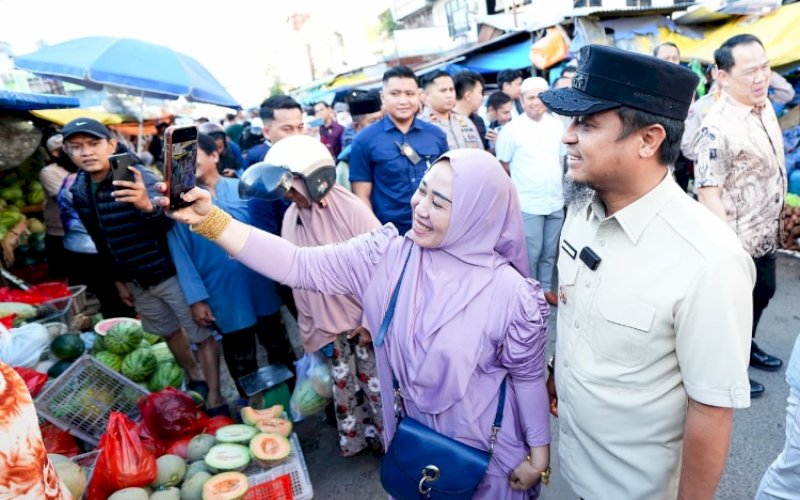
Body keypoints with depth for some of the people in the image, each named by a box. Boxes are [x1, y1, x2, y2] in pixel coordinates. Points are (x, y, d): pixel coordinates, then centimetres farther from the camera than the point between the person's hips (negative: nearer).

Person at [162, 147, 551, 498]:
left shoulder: (510, 293, -24)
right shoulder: (385, 255, -17)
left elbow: (528, 377, -11)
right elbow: (300, 265, -22)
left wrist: (539, 451, -1)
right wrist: (210, 221, -30)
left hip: (483, 446, -3)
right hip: (412, 434, 3)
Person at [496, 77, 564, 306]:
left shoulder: (557, 125, 4)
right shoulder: (512, 129, -10)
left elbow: (561, 157, 15)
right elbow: (503, 165, -2)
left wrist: (556, 180, 9)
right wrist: (525, 178, 4)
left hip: (556, 201, 5)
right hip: (528, 203, -5)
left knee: (550, 250, 15)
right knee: (531, 252, 4)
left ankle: (546, 288, 30)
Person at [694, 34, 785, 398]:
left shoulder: (766, 107, 2)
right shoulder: (717, 127, -25)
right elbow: (707, 192, -25)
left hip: (766, 236, 8)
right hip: (738, 242, -8)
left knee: (762, 294, 24)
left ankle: (746, 347, 47)